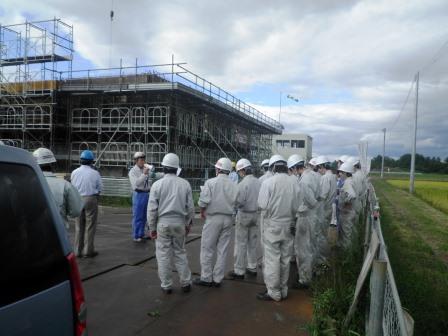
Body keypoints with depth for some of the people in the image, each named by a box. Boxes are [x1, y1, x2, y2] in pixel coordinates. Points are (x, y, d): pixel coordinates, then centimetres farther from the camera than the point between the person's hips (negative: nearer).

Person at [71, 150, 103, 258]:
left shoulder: (74, 172, -2)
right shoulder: (94, 173, -11)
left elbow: (73, 186, 8)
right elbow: (100, 187, -2)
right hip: (91, 199, -4)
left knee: (79, 226, 13)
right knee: (90, 226, 4)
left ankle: (78, 250, 20)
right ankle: (88, 251, 7)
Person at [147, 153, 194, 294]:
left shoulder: (157, 184, -7)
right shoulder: (185, 184, -1)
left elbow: (152, 208, -6)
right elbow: (190, 207, 2)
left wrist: (152, 227, 3)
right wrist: (188, 223, 14)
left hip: (163, 223, -2)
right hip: (179, 222, 2)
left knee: (163, 255, 8)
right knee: (180, 253, 15)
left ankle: (166, 285, 16)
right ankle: (185, 283, 19)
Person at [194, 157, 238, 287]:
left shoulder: (210, 182, -10)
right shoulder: (234, 186, 1)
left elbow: (203, 201, -16)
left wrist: (202, 212, 2)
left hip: (213, 218, -4)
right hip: (228, 219, 4)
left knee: (207, 249, 8)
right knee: (222, 250, 11)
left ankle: (206, 278, 14)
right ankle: (217, 279, 18)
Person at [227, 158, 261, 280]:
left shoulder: (243, 183, -18)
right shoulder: (258, 182, 0)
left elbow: (239, 201, -20)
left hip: (244, 215, -6)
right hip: (256, 214, 6)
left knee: (241, 244, 3)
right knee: (252, 243, 16)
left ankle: (239, 271, 9)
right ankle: (252, 267, 26)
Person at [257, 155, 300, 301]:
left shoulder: (268, 182, -14)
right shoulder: (294, 183, -5)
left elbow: (263, 205, -15)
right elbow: (297, 206, -3)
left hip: (273, 225, -4)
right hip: (289, 225, 4)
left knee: (272, 259, 5)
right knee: (285, 259, 14)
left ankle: (274, 292, 13)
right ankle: (283, 290, 26)